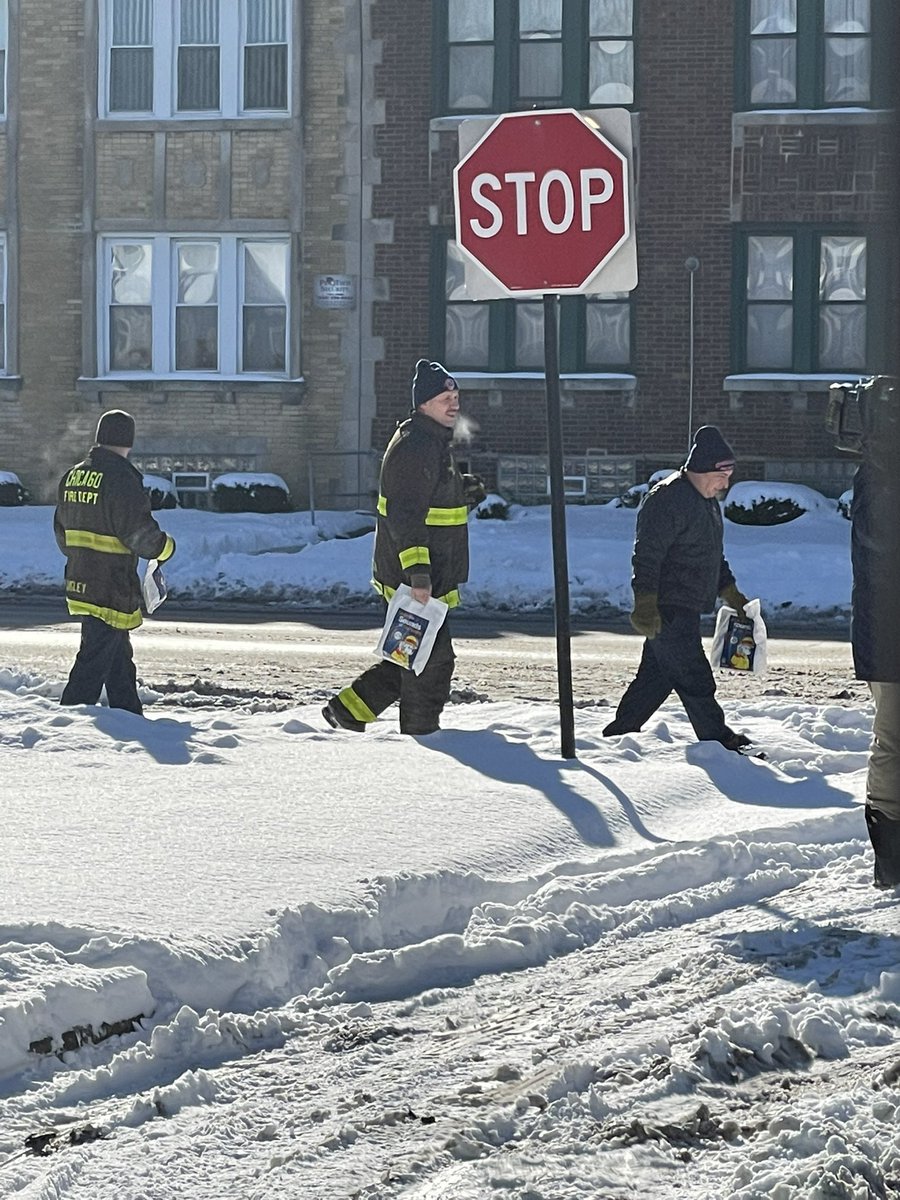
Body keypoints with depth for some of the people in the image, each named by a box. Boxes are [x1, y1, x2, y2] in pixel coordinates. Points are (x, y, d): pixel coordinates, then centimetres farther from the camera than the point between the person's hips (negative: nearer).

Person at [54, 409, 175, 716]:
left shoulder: (73, 476, 9)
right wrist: (165, 547, -1)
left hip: (79, 582, 9)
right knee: (95, 659, -7)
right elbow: (138, 531, -20)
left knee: (119, 659, 19)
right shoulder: (121, 478, -17)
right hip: (113, 587, -9)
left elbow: (62, 530, 17)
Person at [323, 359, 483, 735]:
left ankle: (347, 711, 23)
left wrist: (463, 491, 11)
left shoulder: (435, 443, 17)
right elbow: (404, 513, -25)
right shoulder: (415, 447, -18)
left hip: (429, 576, 11)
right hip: (413, 578, -11)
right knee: (432, 662, -3)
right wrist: (417, 571, -30)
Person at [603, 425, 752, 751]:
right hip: (667, 611, -10)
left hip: (684, 610, 10)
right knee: (694, 681, -7)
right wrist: (646, 605, -26)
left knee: (656, 676, 14)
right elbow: (646, 556, -21)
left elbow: (714, 556, 30)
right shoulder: (667, 499, -16)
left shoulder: (708, 501, 17)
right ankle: (720, 741, -5)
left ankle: (618, 734, 21)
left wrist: (731, 594, 27)